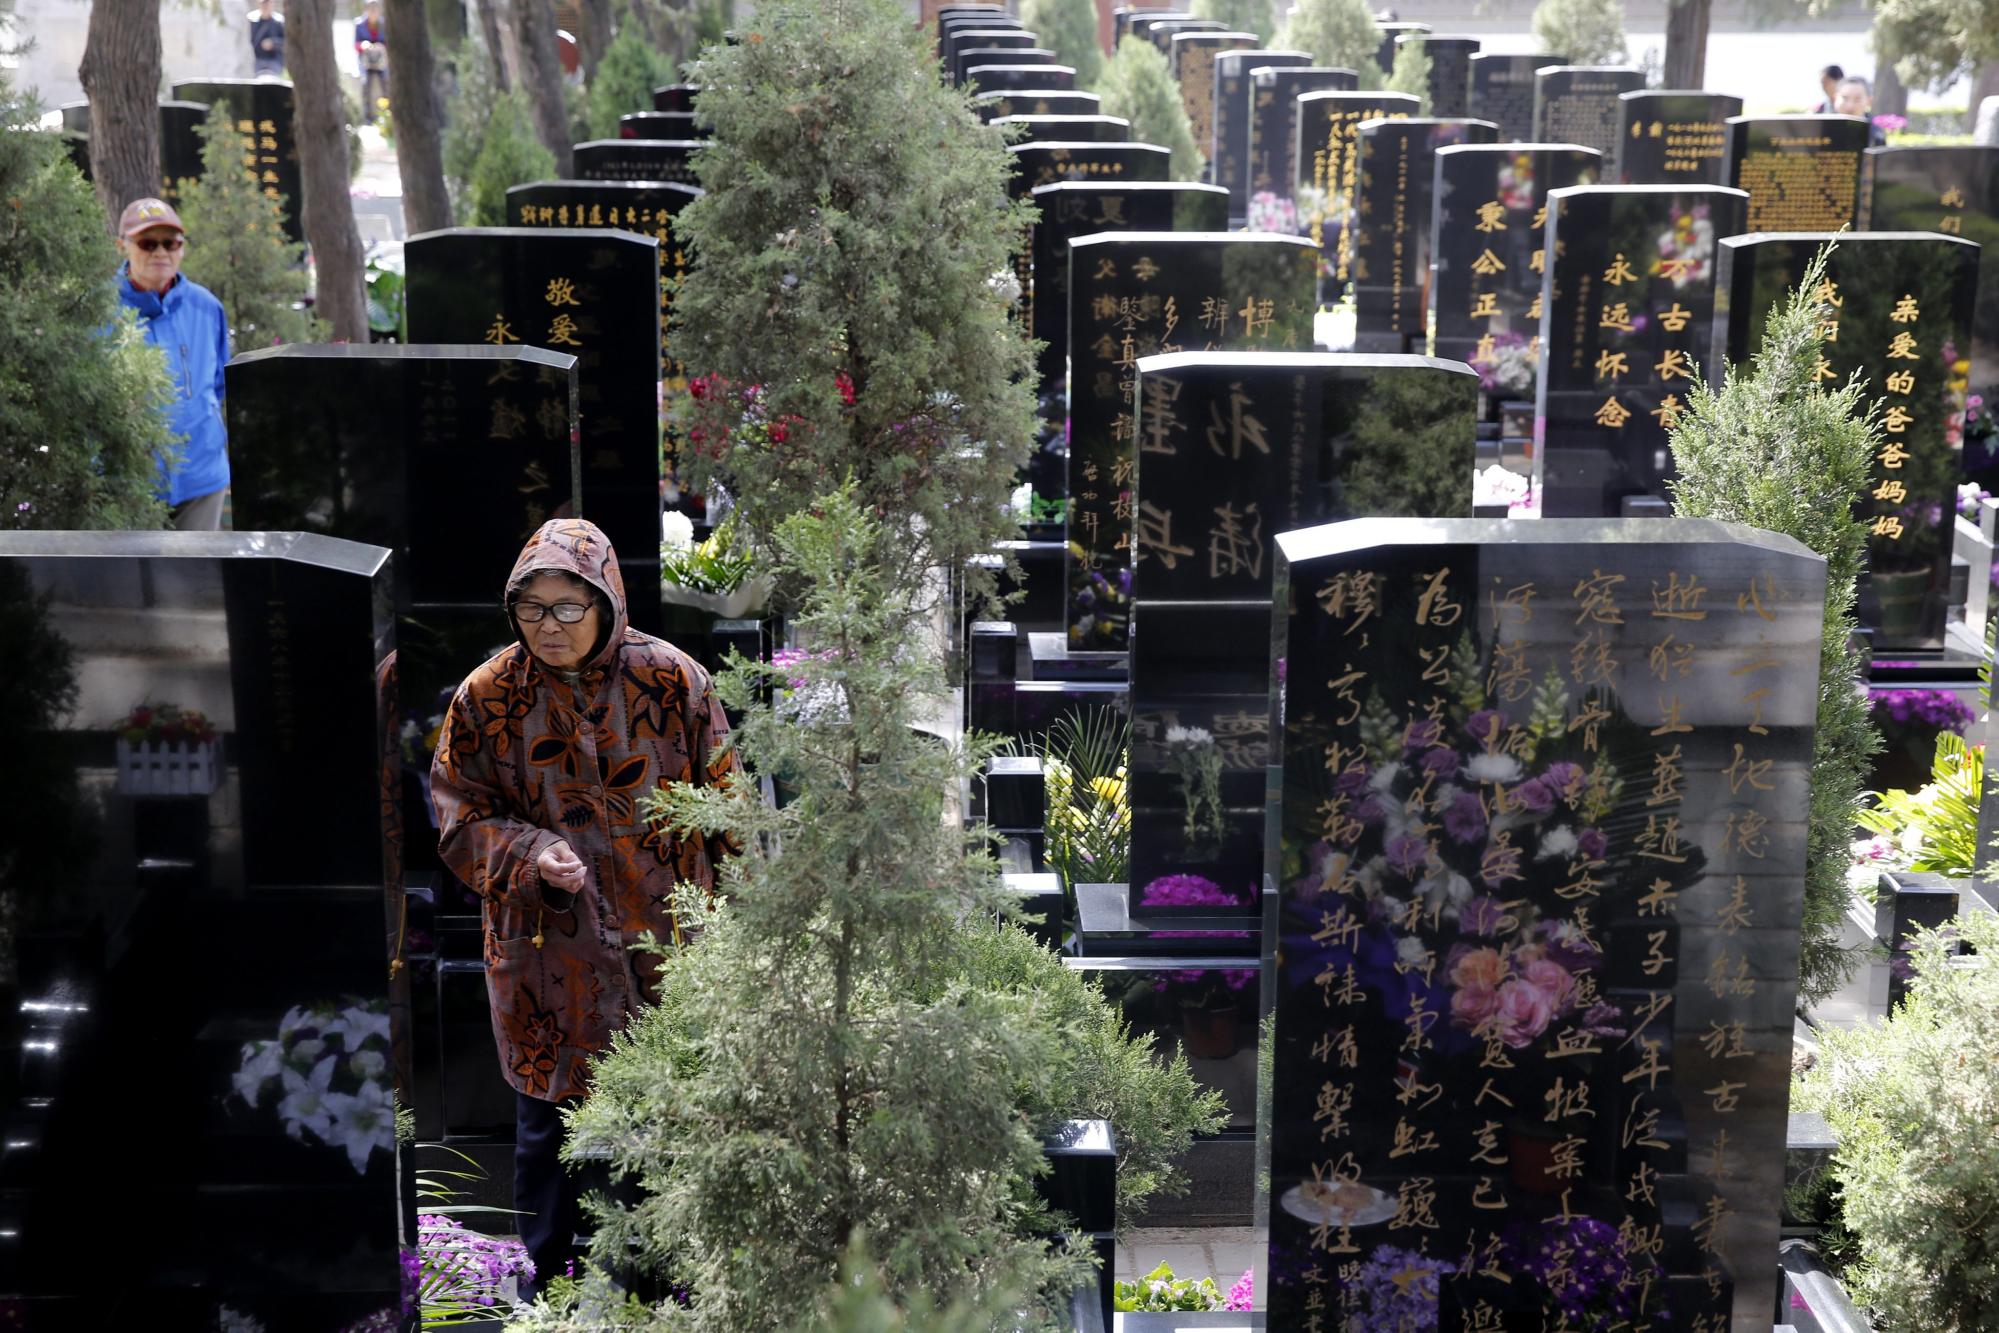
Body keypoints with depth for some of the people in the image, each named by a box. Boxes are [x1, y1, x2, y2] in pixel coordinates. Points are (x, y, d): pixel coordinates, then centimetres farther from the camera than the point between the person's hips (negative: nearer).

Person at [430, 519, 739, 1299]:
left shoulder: (672, 681, -5)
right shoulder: (486, 698, -5)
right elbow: (462, 820, 0)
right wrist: (530, 856, -20)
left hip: (663, 945, 0)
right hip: (547, 960, 0)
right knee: (546, 1131, 11)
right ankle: (551, 1288, 29)